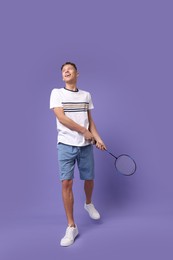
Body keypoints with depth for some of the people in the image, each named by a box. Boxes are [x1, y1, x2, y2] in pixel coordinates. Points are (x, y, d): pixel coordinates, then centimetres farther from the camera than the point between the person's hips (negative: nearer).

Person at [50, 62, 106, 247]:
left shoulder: (86, 95, 11)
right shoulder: (57, 93, 1)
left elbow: (90, 120, 12)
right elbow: (61, 117, -11)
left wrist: (98, 139, 1)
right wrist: (84, 131, -11)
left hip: (86, 145, 3)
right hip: (66, 145, -3)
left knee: (89, 179, 12)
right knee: (66, 183, -6)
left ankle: (88, 204, 45)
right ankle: (71, 227, 8)